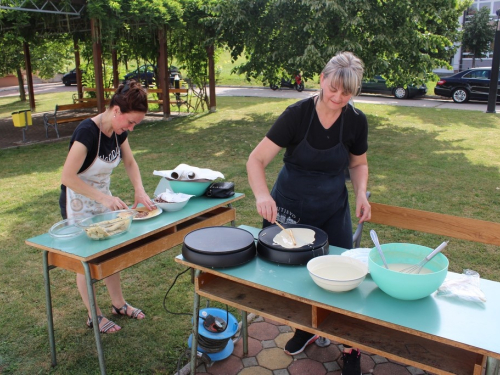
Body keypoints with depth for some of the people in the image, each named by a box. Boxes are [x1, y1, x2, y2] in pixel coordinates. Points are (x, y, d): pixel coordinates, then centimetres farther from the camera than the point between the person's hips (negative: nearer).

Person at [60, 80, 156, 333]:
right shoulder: (87, 132, -29)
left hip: (103, 198, 7)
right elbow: (67, 177, -30)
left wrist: (139, 190, -9)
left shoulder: (118, 132, -6)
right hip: (78, 204, -7)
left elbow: (130, 163, 7)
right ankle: (94, 316, 22)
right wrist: (104, 197, -32)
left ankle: (118, 304, 32)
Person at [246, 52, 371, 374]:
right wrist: (262, 195, -39)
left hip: (333, 208, 2)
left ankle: (351, 348, 25)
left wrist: (362, 193, -12)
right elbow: (257, 159, -21)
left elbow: (358, 164, 7)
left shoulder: (356, 121, -11)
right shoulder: (298, 114, -20)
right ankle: (306, 327, 39)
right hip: (291, 205, -1)